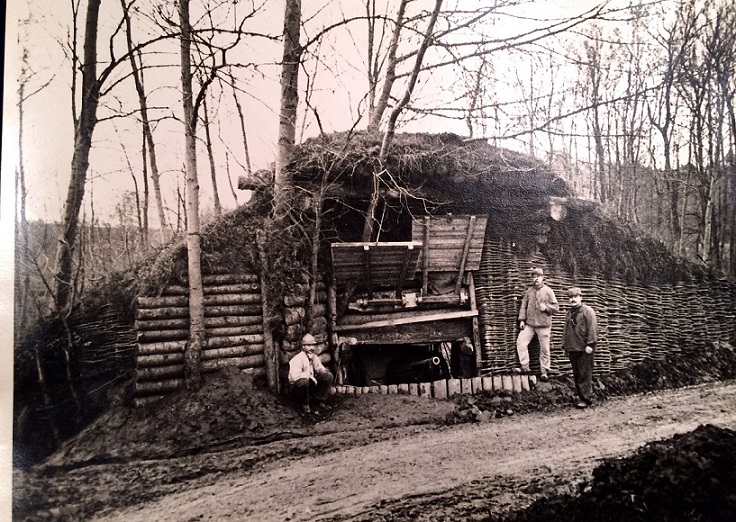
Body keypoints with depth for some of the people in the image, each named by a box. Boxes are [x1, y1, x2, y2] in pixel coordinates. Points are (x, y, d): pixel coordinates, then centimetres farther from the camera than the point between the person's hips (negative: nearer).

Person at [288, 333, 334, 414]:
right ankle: (304, 405, -13)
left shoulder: (315, 357, 4)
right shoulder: (297, 359, -20)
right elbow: (295, 376, -33)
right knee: (303, 381, -41)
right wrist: (309, 375, -26)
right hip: (296, 387, -7)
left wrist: (314, 360, -17)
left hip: (311, 385, 7)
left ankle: (318, 402, 1)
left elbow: (321, 370, -2)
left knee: (328, 376, -8)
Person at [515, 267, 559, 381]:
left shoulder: (548, 291, 0)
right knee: (520, 342, -9)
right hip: (529, 324, 3)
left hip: (544, 325, -3)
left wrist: (546, 307, -16)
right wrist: (522, 319, 2)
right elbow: (523, 306, 11)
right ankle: (525, 367, 0)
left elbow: (556, 307, 1)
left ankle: (544, 372, 14)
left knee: (544, 349, 2)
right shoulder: (529, 291, 8)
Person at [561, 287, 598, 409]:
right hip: (572, 348, 7)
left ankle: (586, 398, -1)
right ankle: (581, 396, 18)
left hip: (584, 349, -7)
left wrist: (590, 344, -16)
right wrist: (565, 345, 16)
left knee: (584, 374, -5)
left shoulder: (588, 311, -4)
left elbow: (592, 328, -11)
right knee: (576, 374, 10)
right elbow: (566, 330, 20)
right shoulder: (570, 313, 17)